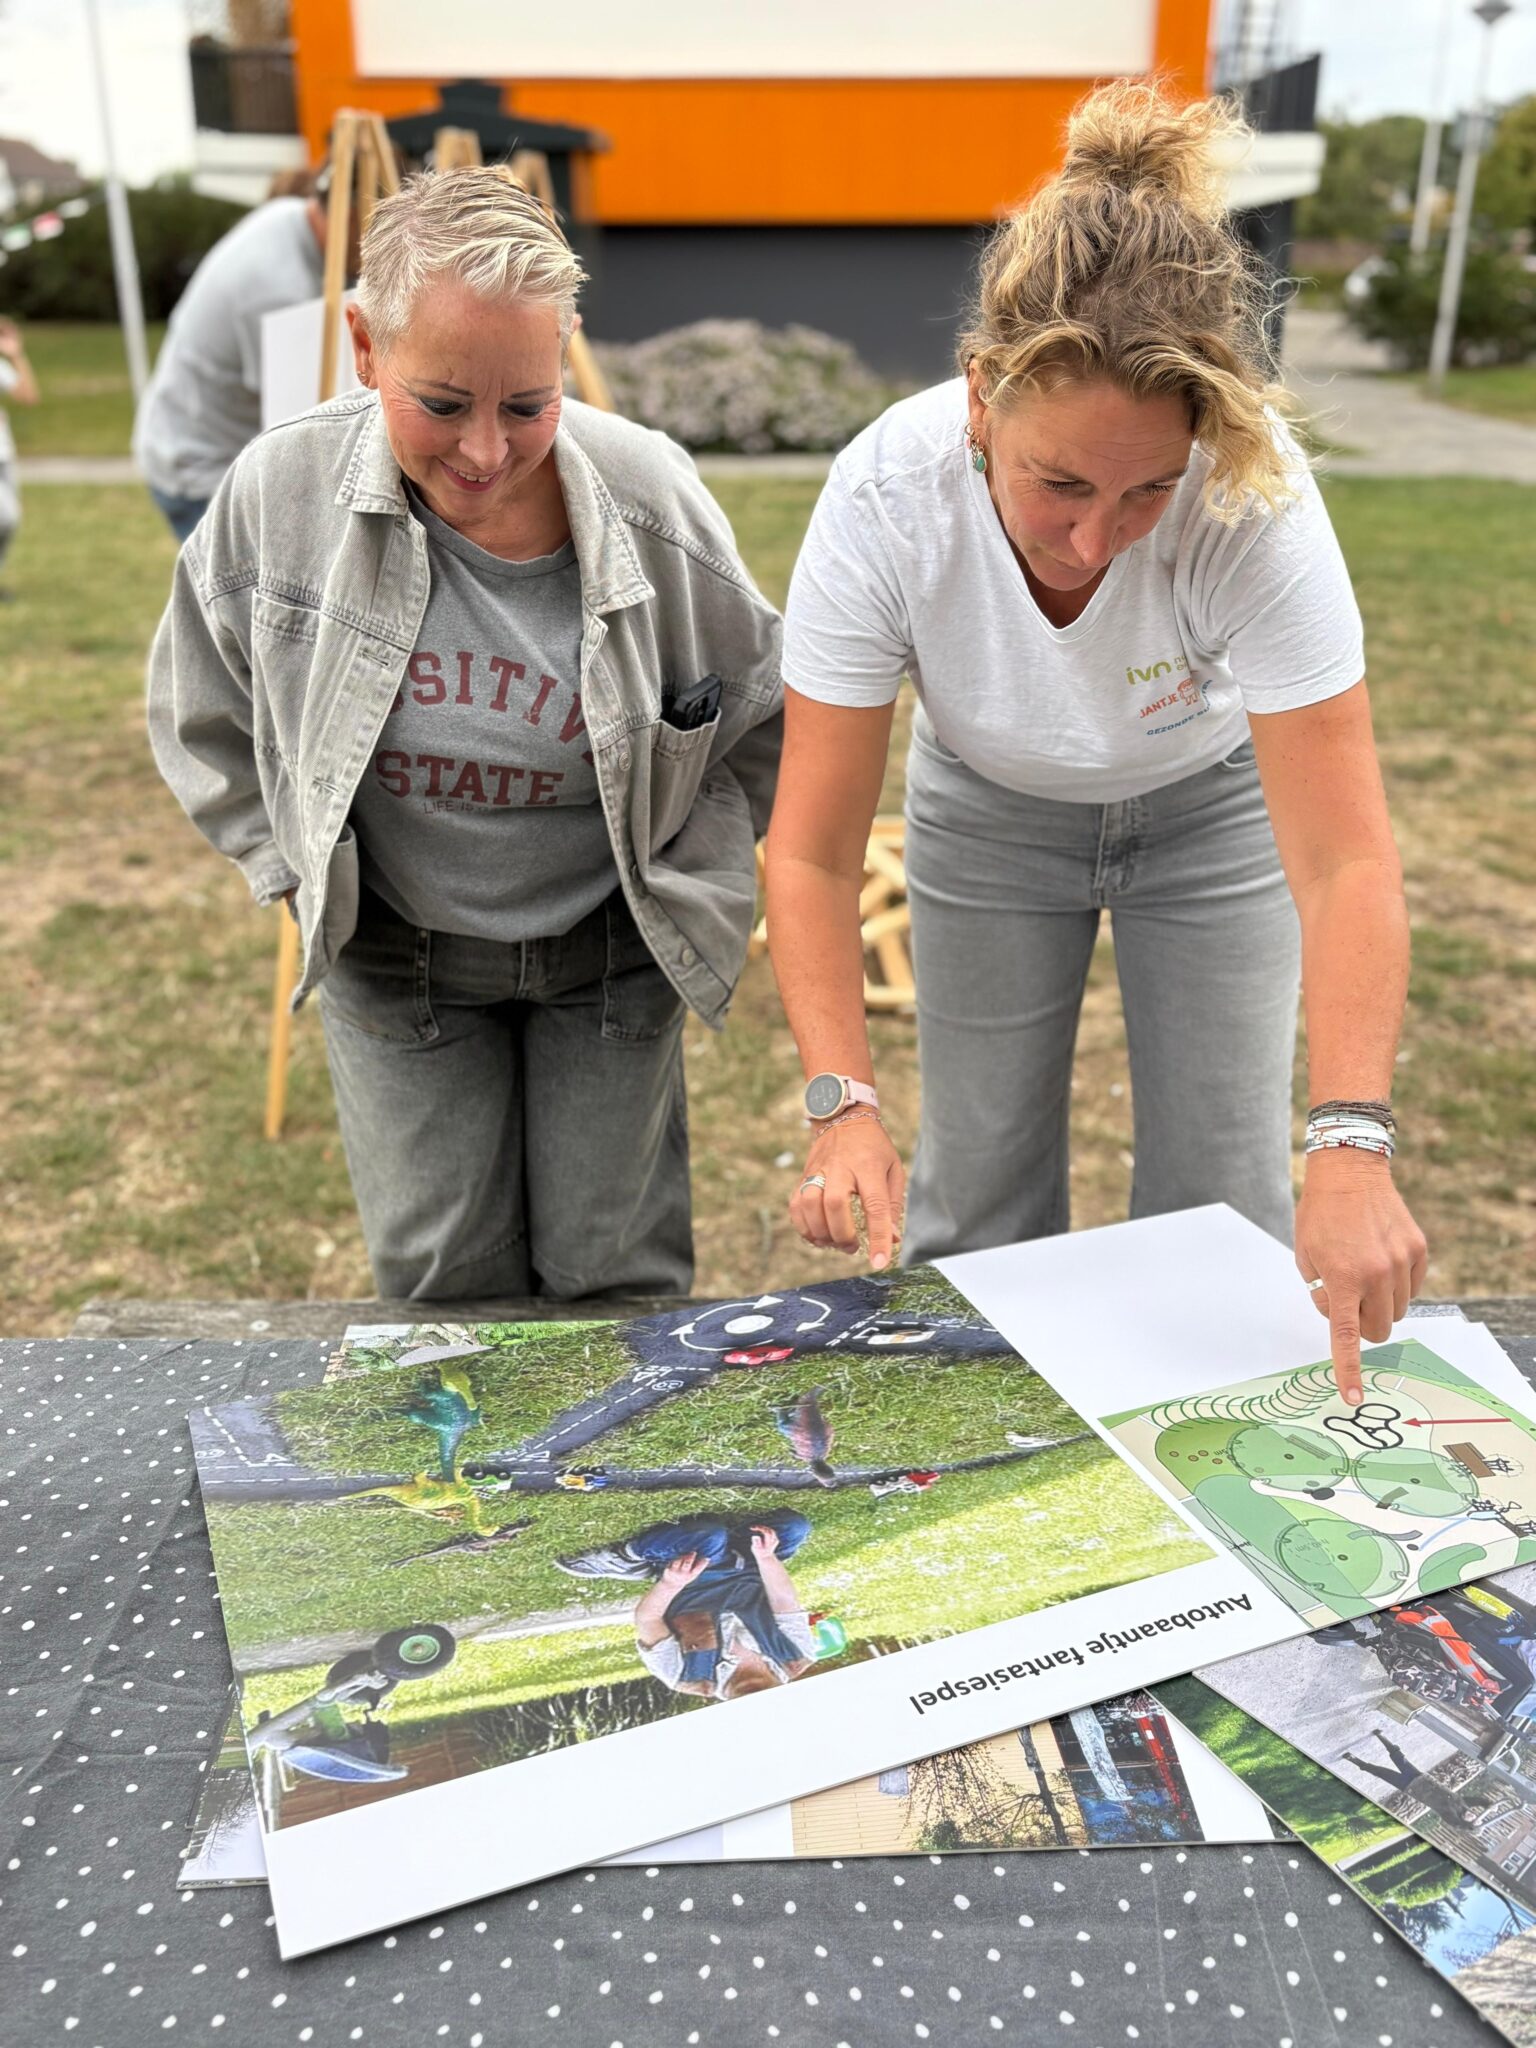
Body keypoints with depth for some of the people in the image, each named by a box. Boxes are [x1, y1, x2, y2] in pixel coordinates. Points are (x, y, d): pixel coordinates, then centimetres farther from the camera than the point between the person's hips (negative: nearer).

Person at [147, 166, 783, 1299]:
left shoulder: (652, 504, -20)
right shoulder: (284, 488, -18)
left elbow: (767, 717, -2)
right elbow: (206, 713, 1)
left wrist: (678, 877, -2)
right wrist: (297, 870, -1)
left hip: (607, 948, -1)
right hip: (392, 952, 1)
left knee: (611, 1268, 11)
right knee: (441, 1271, 13)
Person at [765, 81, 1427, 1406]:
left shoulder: (1256, 500, -34)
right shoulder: (888, 498, -33)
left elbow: (1344, 859, -33)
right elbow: (814, 850, -28)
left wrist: (1352, 1147, -44)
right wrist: (844, 1103, -39)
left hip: (1212, 809, 0)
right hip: (990, 813, 1)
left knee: (1225, 1214, -1)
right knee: (977, 1208, 3)